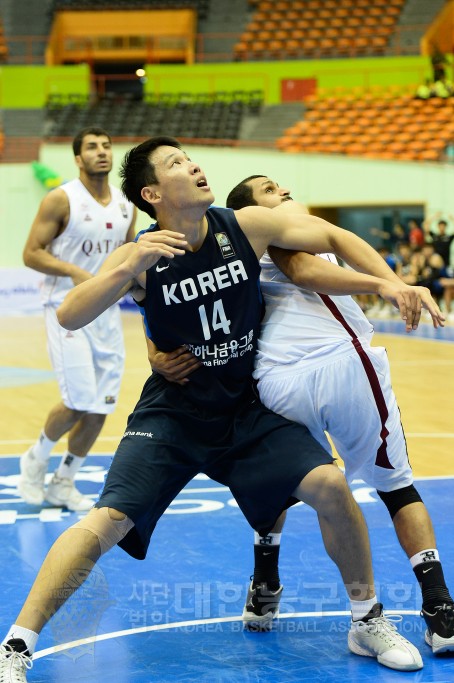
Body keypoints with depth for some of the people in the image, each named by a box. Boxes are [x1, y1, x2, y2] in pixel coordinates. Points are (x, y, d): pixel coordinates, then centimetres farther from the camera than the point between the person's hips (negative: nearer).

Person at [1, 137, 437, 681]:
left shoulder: (246, 226, -8)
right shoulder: (141, 255, -14)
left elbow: (333, 237, 2)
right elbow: (68, 317, -26)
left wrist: (390, 281, -11)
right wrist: (129, 268, -40)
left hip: (248, 410, 2)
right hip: (172, 413, -2)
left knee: (330, 486, -14)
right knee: (108, 521, -18)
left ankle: (368, 622, 8)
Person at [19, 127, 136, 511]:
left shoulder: (126, 204, 8)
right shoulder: (61, 200, -10)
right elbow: (31, 253, -12)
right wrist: (74, 272, -25)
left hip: (107, 313, 6)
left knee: (102, 407, 4)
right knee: (79, 402, -13)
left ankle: (63, 483, 21)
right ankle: (36, 459, 16)